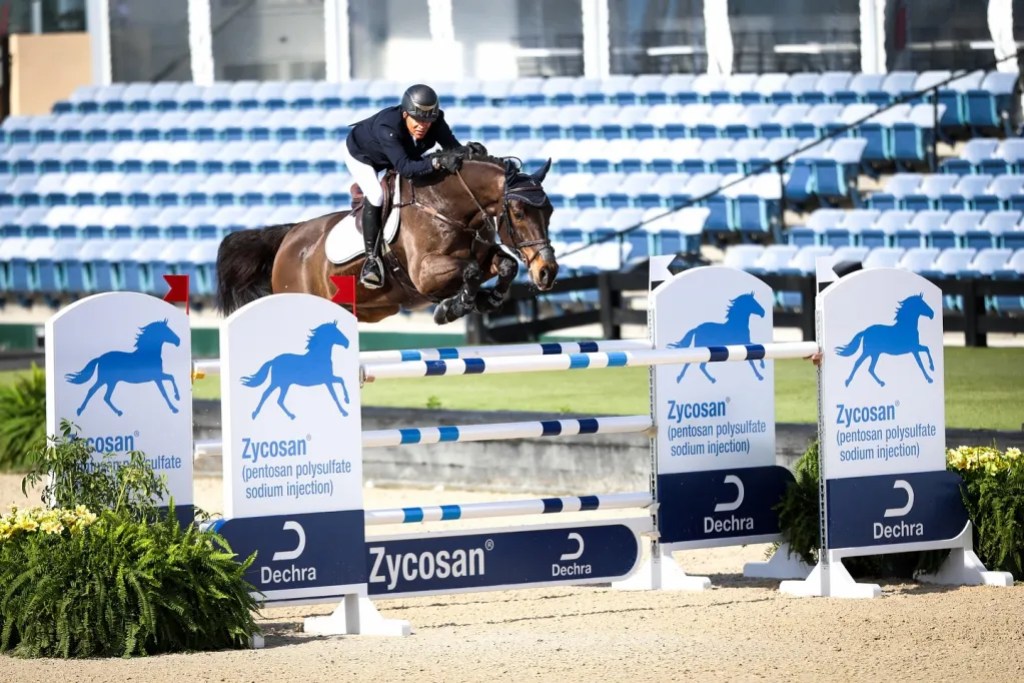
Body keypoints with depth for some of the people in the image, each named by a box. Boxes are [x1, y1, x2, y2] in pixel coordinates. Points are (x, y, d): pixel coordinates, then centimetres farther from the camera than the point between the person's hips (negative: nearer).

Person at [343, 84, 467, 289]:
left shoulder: (435, 123, -31)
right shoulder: (387, 127, -47)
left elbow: (453, 148, -29)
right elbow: (404, 167, -55)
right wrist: (437, 162, -66)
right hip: (360, 155, -7)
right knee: (376, 196, -27)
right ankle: (372, 258, -19)